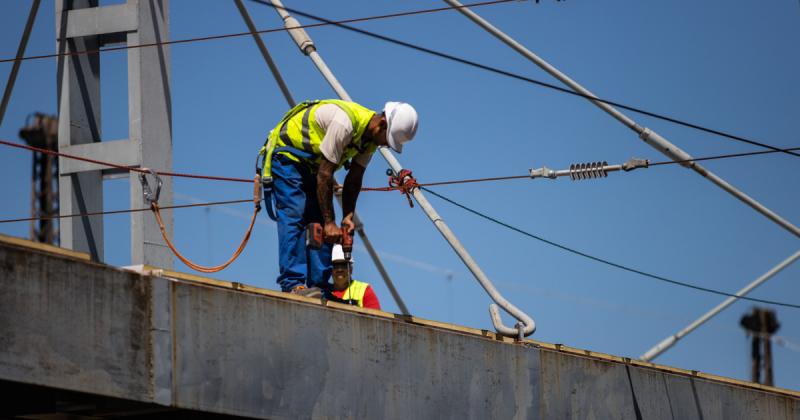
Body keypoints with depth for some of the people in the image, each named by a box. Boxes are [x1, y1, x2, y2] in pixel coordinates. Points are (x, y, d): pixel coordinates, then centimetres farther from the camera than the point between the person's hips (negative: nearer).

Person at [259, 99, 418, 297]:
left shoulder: (371, 136, -6)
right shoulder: (344, 124, -34)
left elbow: (354, 180, 1)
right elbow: (325, 174, -30)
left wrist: (348, 216, -10)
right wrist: (329, 222, -27)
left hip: (311, 164, 9)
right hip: (286, 155, -9)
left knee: (321, 225, -2)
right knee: (294, 216, -21)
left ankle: (319, 286, -3)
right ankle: (292, 284, -26)